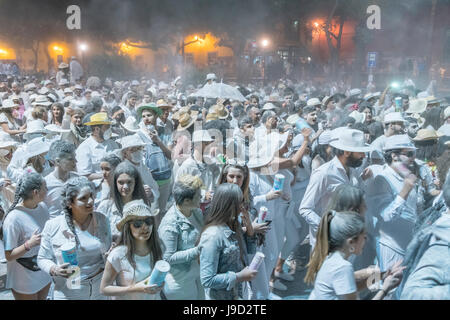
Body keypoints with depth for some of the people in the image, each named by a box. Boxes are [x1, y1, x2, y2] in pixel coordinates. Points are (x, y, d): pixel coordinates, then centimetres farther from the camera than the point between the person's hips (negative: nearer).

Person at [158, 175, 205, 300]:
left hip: (197, 273, 7)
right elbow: (169, 257, -22)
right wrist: (197, 251, -25)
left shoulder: (196, 212, -3)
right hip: (180, 281, -7)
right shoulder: (170, 224, -26)